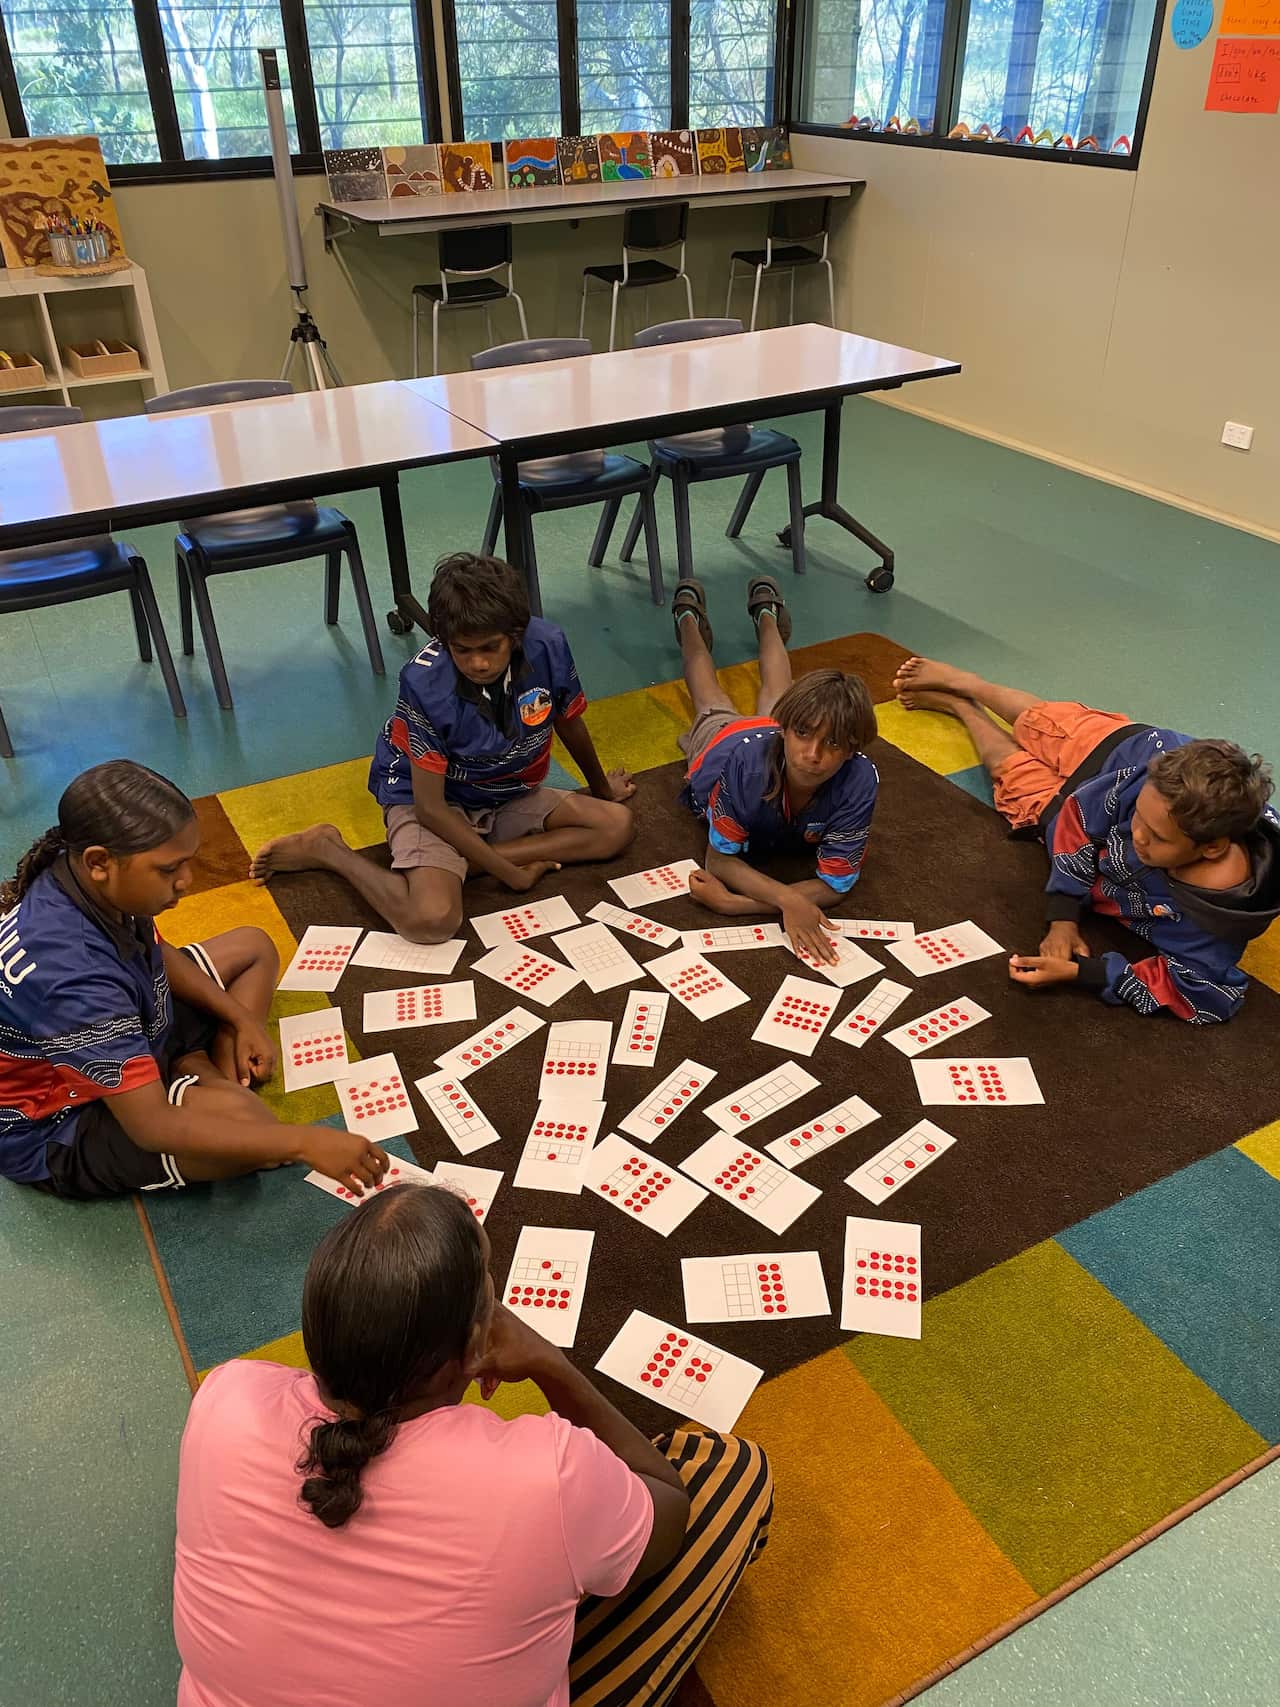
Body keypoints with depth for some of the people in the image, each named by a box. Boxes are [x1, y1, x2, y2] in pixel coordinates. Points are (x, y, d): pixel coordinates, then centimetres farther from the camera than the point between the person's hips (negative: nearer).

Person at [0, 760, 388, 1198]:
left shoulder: (83, 880, -16)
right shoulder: (71, 974, -40)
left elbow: (156, 952, 7)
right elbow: (152, 1128, -38)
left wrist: (241, 1019, -3)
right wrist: (306, 1142, -38)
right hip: (57, 1130, -9)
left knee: (253, 947, 12)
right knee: (244, 1125, -36)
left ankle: (203, 1071, -4)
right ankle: (202, 1080, -5)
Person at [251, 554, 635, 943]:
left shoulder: (548, 647, -20)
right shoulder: (425, 683, -30)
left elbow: (570, 724, 3)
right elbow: (430, 807, -23)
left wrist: (602, 789, 21)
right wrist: (512, 875, -22)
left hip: (510, 797, 6)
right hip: (430, 800, -6)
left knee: (617, 827, -10)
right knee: (432, 920, -31)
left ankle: (461, 863, -13)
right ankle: (327, 850, -4)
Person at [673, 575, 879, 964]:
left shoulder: (858, 781, -48)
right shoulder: (744, 762, -52)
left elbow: (835, 884, -43)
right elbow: (719, 859, -41)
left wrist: (732, 904, -55)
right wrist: (788, 900, -61)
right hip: (721, 739, -1)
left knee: (775, 700, 36)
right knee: (713, 706, 33)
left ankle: (766, 615, 62)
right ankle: (690, 620, 60)